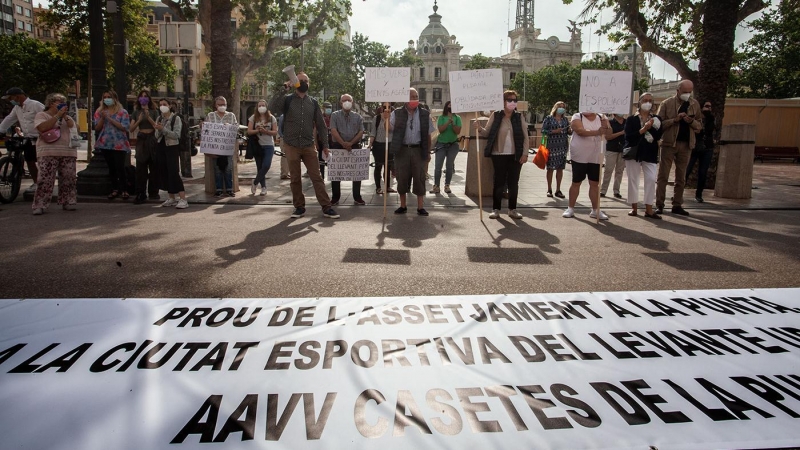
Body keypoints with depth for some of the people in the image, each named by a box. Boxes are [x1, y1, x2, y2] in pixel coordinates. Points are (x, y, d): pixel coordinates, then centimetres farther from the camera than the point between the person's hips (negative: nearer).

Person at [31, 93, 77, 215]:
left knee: (69, 178, 2)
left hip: (68, 153, 5)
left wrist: (65, 116, 1)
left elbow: (74, 130, 7)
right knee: (45, 179, -10)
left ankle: (68, 202, 12)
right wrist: (58, 115, -10)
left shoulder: (67, 118, 22)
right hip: (49, 153, -5)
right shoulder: (41, 115, 8)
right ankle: (39, 205, -8)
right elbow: (42, 128, -13)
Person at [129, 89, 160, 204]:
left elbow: (157, 126, -4)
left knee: (154, 167, 2)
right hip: (141, 140, 1)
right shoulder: (136, 112, 11)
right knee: (140, 168, -3)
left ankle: (153, 192, 12)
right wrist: (139, 120, -6)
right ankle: (140, 194, -3)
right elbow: (131, 129, 8)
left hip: (152, 139, -1)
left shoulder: (154, 111, 6)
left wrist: (148, 117, -14)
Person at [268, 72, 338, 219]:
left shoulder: (313, 102, 10)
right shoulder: (288, 99, 3)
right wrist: (282, 90, -19)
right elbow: (272, 107, -16)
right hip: (291, 145, -1)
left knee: (317, 177, -2)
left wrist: (325, 145, 6)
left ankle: (326, 207, -1)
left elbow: (321, 125, 11)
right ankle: (299, 207, 16)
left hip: (309, 146, 1)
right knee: (295, 178, 5)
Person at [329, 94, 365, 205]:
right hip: (338, 146, -1)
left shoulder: (357, 117, 10)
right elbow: (333, 131, -7)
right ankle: (335, 197, 10)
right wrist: (343, 143, -17)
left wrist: (351, 143, -12)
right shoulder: (335, 115, 4)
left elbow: (361, 132, 1)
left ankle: (357, 197, 11)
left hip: (354, 146, 1)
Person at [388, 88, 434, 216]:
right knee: (402, 178, 4)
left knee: (419, 178, 0)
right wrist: (386, 120, -25)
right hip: (402, 150, 0)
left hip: (418, 150, 0)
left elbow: (428, 135, 8)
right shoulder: (397, 113, 3)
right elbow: (390, 128, -5)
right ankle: (403, 206, 16)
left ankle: (420, 207, 7)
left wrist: (428, 152, 7)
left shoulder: (425, 114, 6)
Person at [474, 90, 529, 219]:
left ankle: (512, 209, 16)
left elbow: (525, 137, 4)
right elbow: (487, 133, 2)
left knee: (513, 183, 6)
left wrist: (525, 153, -4)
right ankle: (496, 209, 10)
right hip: (499, 155, -1)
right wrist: (479, 129, -18)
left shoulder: (519, 117, 4)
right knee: (499, 182, 1)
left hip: (515, 155, 2)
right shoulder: (495, 115, 1)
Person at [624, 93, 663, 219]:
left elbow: (658, 136, -2)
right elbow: (628, 136, -11)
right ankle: (634, 207, 10)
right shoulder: (631, 119, 2)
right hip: (634, 152, -1)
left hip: (650, 154, 1)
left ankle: (649, 209, -5)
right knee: (633, 180, 1)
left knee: (651, 179, -8)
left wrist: (650, 127, -17)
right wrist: (643, 129, -19)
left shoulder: (656, 119, 9)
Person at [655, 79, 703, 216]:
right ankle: (659, 205, 1)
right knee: (663, 175, -3)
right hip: (669, 143, -4)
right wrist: (675, 119, -19)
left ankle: (677, 205, 13)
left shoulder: (695, 104, 8)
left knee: (681, 177, 7)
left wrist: (692, 121, -10)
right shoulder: (667, 103, -3)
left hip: (686, 144, 4)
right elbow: (659, 124, -7)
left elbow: (699, 125, 11)